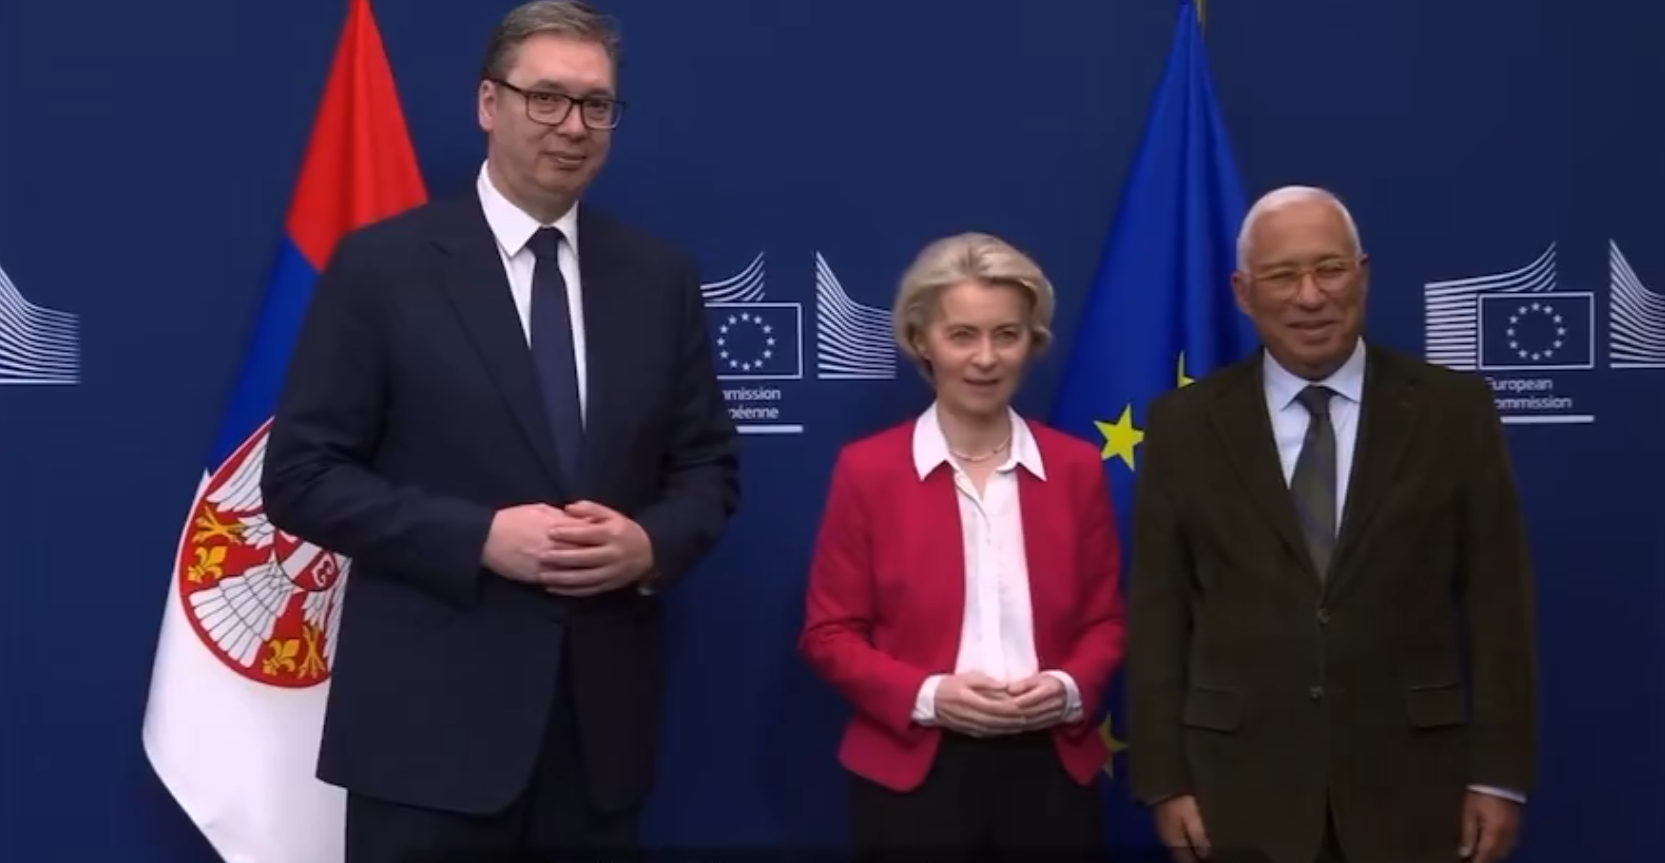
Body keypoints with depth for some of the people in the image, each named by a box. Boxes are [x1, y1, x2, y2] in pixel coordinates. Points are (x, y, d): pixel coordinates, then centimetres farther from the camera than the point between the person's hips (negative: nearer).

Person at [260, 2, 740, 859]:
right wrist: (480, 538, -17)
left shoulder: (660, 276, 7)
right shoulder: (381, 264, -4)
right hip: (431, 717, -3)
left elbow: (709, 466, 11)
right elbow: (302, 476, -6)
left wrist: (650, 544, -11)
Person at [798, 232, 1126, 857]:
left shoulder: (1076, 467, 5)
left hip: (1052, 767, 2)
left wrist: (1070, 688, -10)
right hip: (913, 772, -2)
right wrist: (926, 696, -16)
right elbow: (829, 633, -2)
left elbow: (1105, 619, 10)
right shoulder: (868, 470, -3)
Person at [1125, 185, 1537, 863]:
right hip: (1240, 783, 0)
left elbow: (1497, 600, 0)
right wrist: (1165, 780, -3)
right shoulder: (1185, 424, 1)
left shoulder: (1454, 410, 0)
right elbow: (1158, 612, 0)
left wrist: (1500, 773, -3)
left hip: (1411, 777, 0)